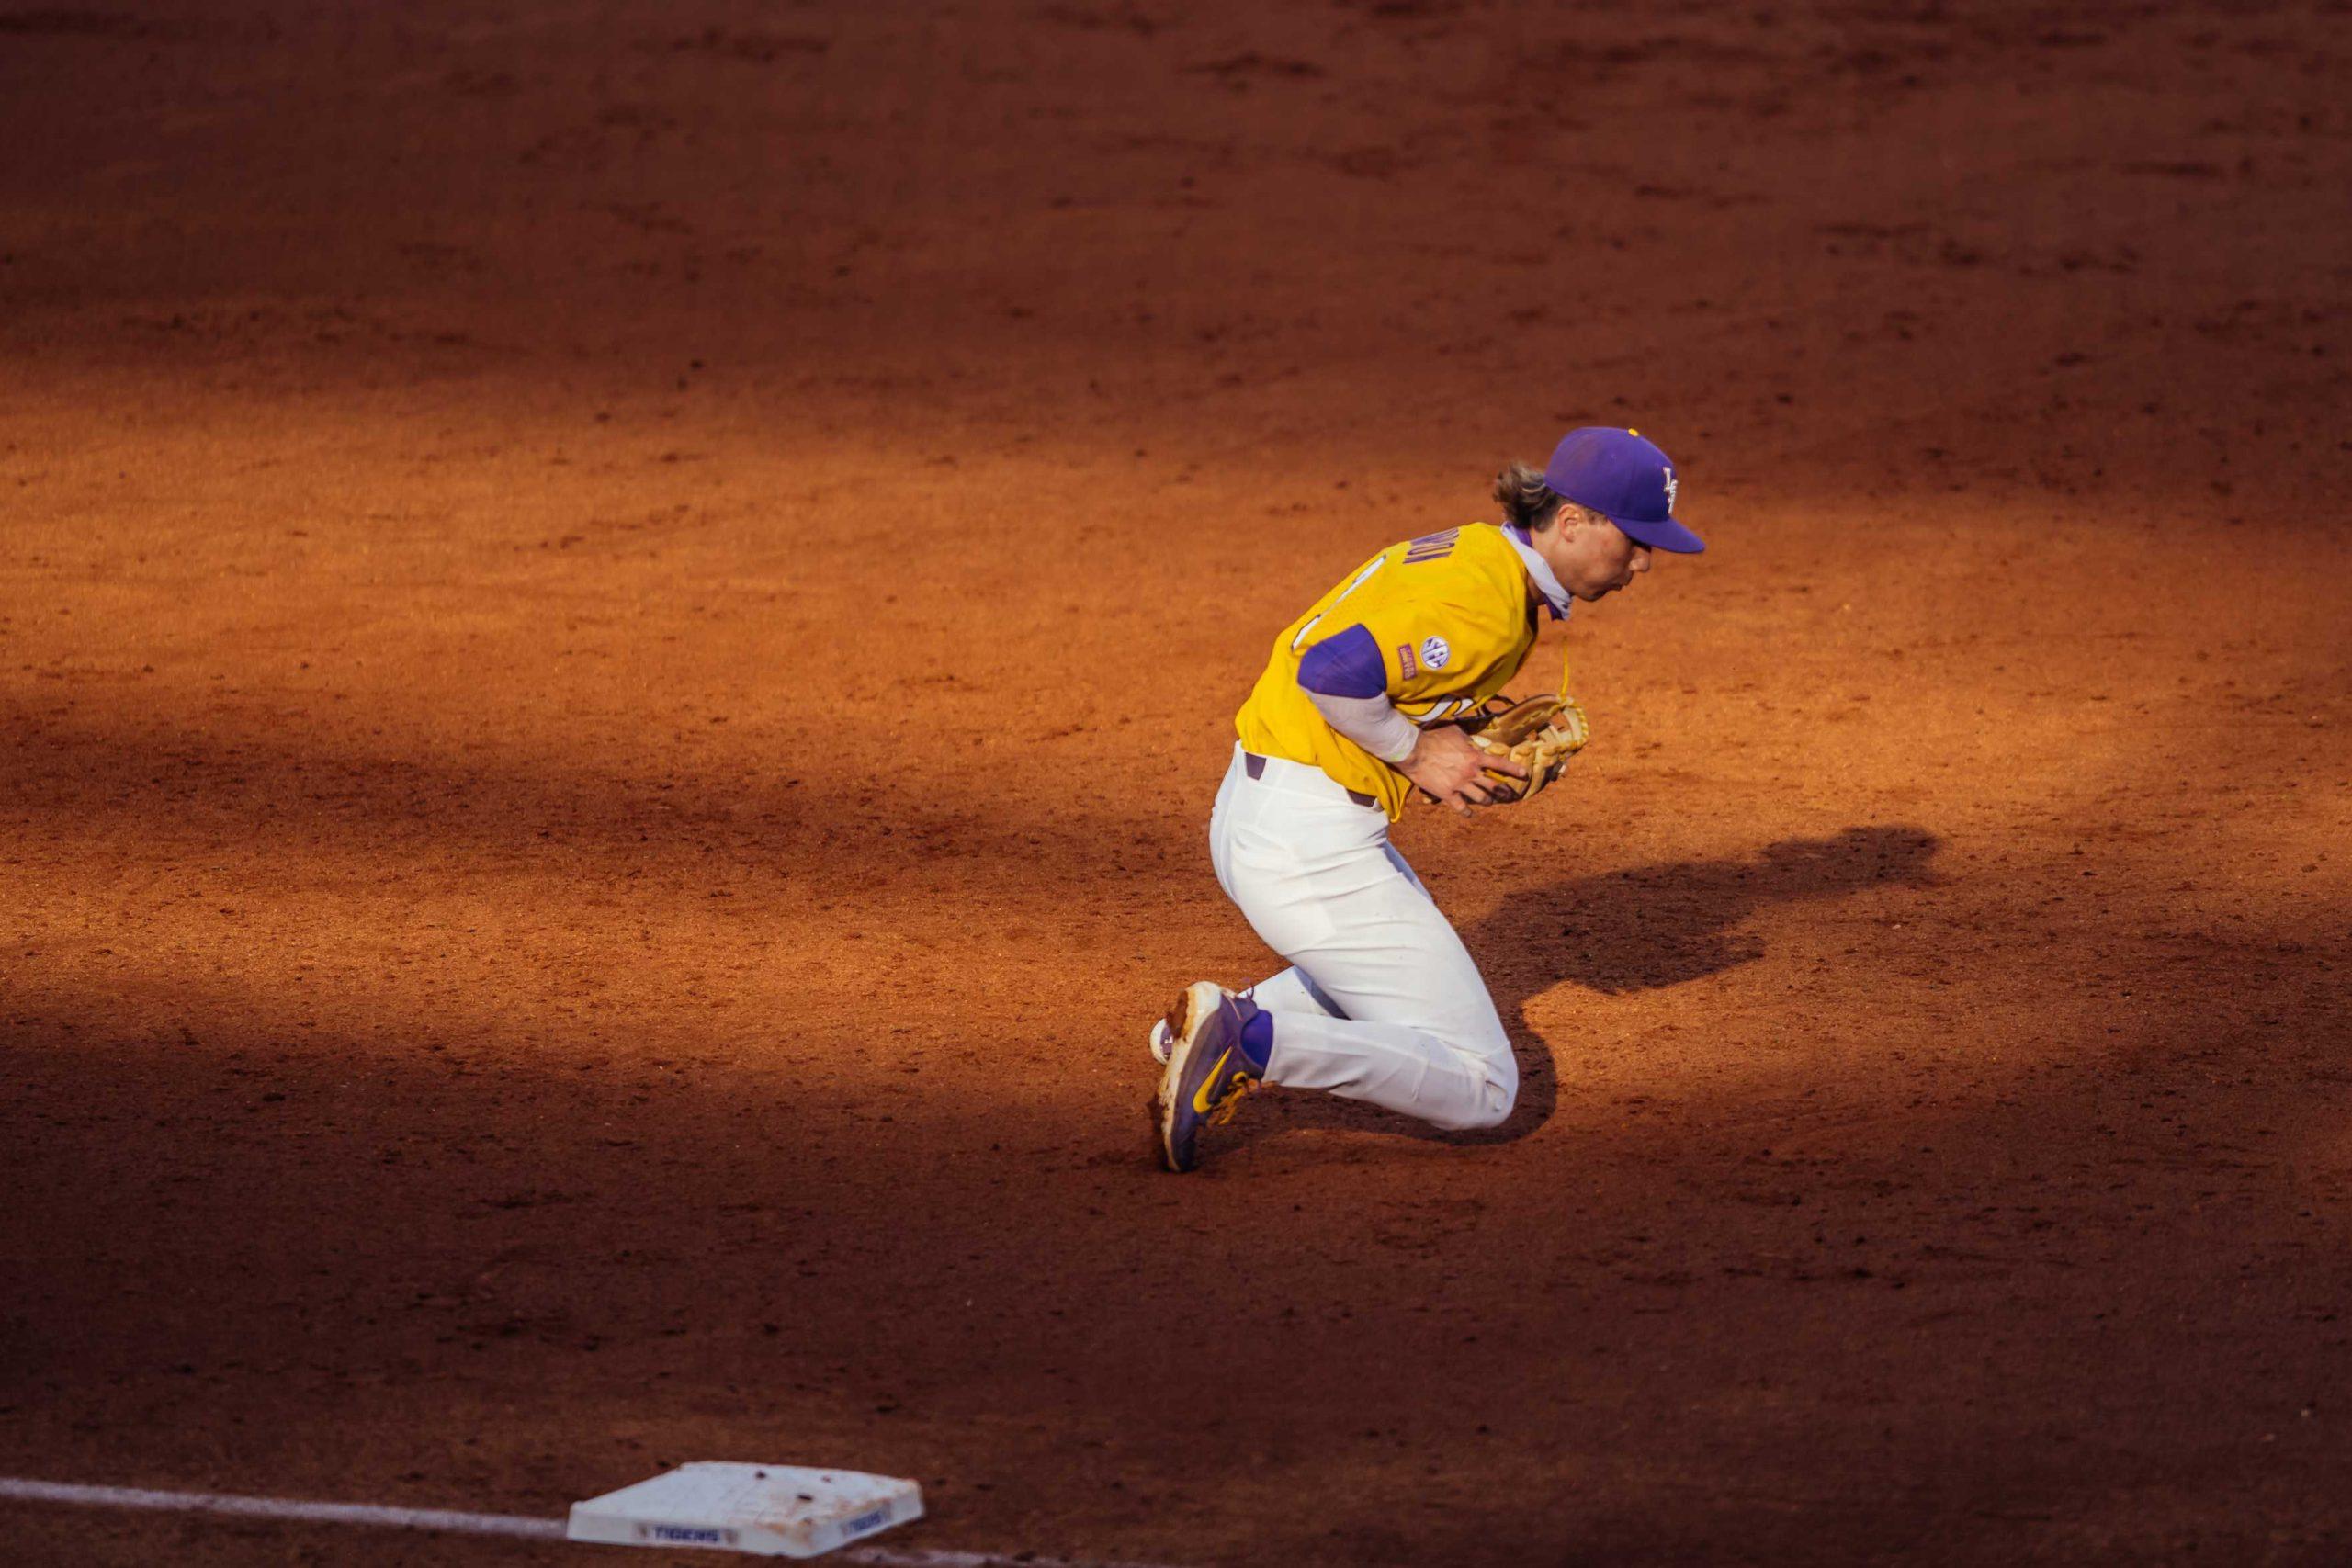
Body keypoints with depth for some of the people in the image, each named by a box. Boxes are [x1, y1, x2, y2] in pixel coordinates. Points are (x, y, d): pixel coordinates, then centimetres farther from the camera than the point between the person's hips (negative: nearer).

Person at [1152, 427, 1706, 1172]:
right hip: (1312, 846, -10)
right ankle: (1251, 1040, -15)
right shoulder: (1488, 607, -18)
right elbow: (1333, 672, -29)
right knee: (1480, 1089, -4)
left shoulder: (1469, 553, 13)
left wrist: (1467, 746, 7)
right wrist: (1415, 753, -14)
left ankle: (1220, 1023, 13)